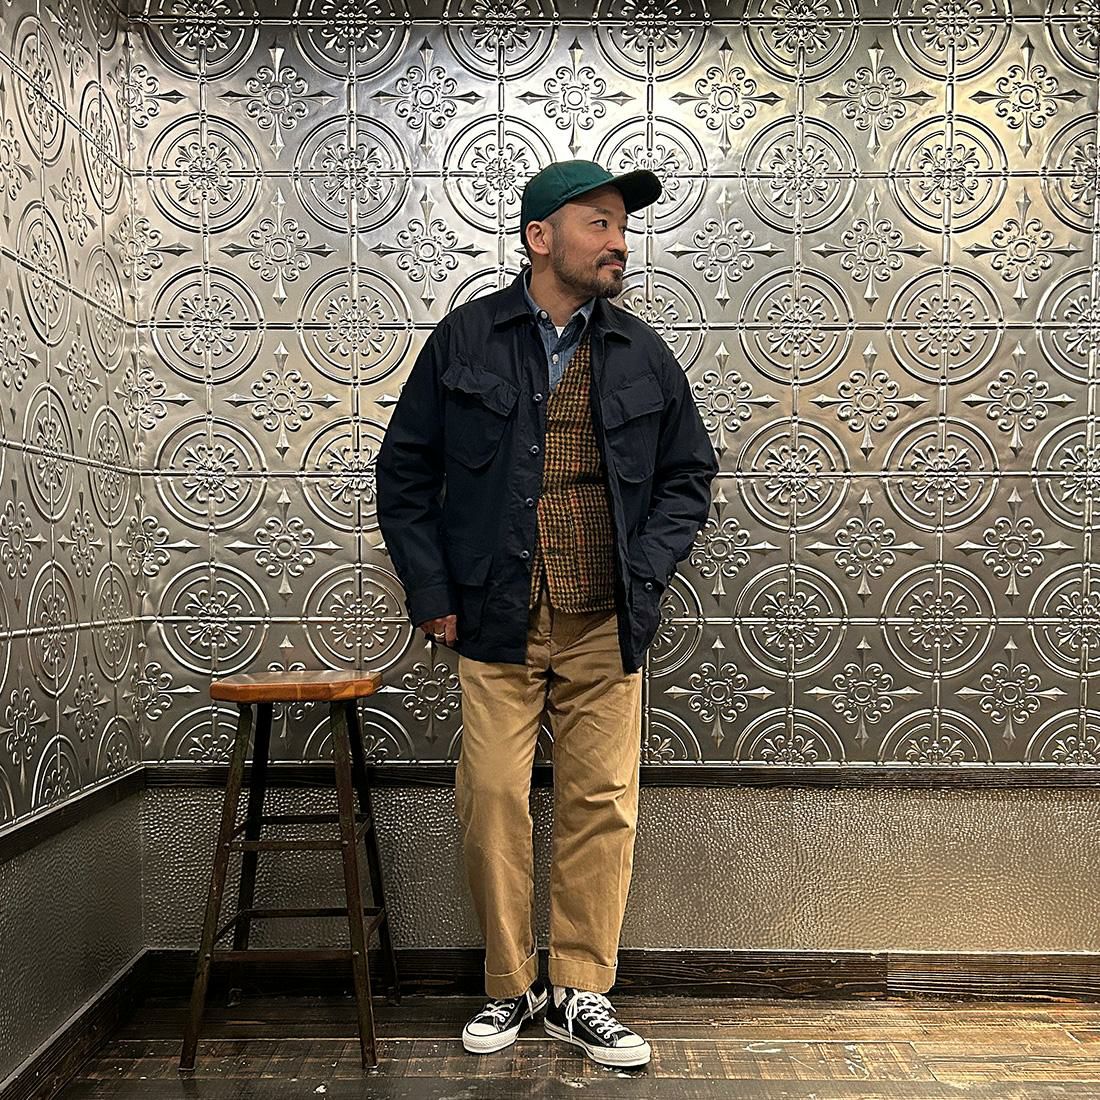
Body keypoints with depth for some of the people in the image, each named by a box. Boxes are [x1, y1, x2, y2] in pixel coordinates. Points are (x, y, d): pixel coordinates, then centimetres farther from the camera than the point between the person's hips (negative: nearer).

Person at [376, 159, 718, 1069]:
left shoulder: (643, 354, 9)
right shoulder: (465, 340, 3)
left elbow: (689, 473, 15)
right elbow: (405, 473, 6)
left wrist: (645, 572, 0)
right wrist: (431, 594, -2)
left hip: (607, 627, 2)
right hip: (498, 621, -1)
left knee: (603, 805, 3)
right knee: (493, 801, 1)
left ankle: (580, 993, 19)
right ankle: (511, 986, 22)